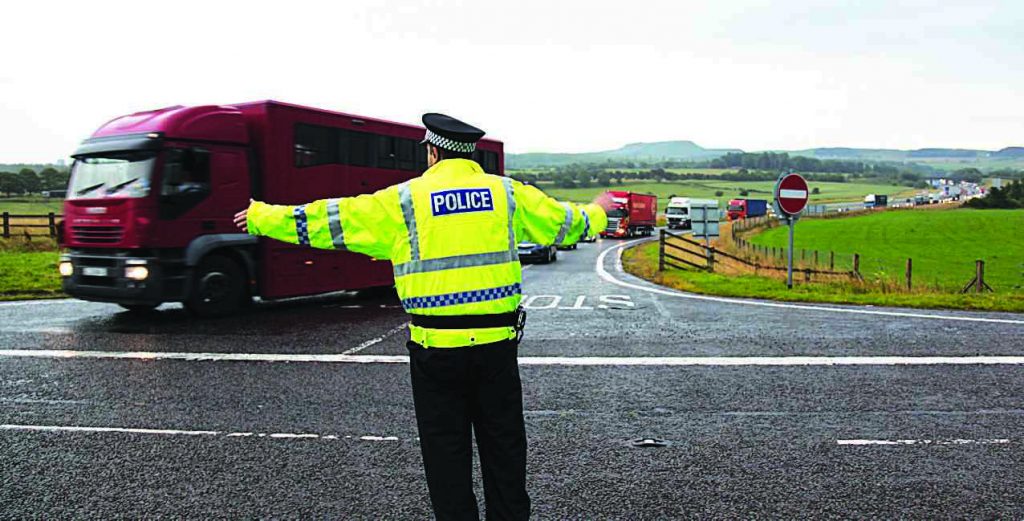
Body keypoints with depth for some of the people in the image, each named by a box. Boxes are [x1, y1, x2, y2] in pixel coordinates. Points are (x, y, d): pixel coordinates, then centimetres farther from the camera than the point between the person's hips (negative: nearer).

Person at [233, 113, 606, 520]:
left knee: (446, 451, 12)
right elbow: (562, 222, 20)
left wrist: (261, 217, 16)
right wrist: (594, 217, 42)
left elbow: (329, 221, 3)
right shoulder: (508, 193, 6)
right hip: (497, 343, 3)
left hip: (436, 346, -2)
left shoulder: (403, 200, -2)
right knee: (504, 446, 16)